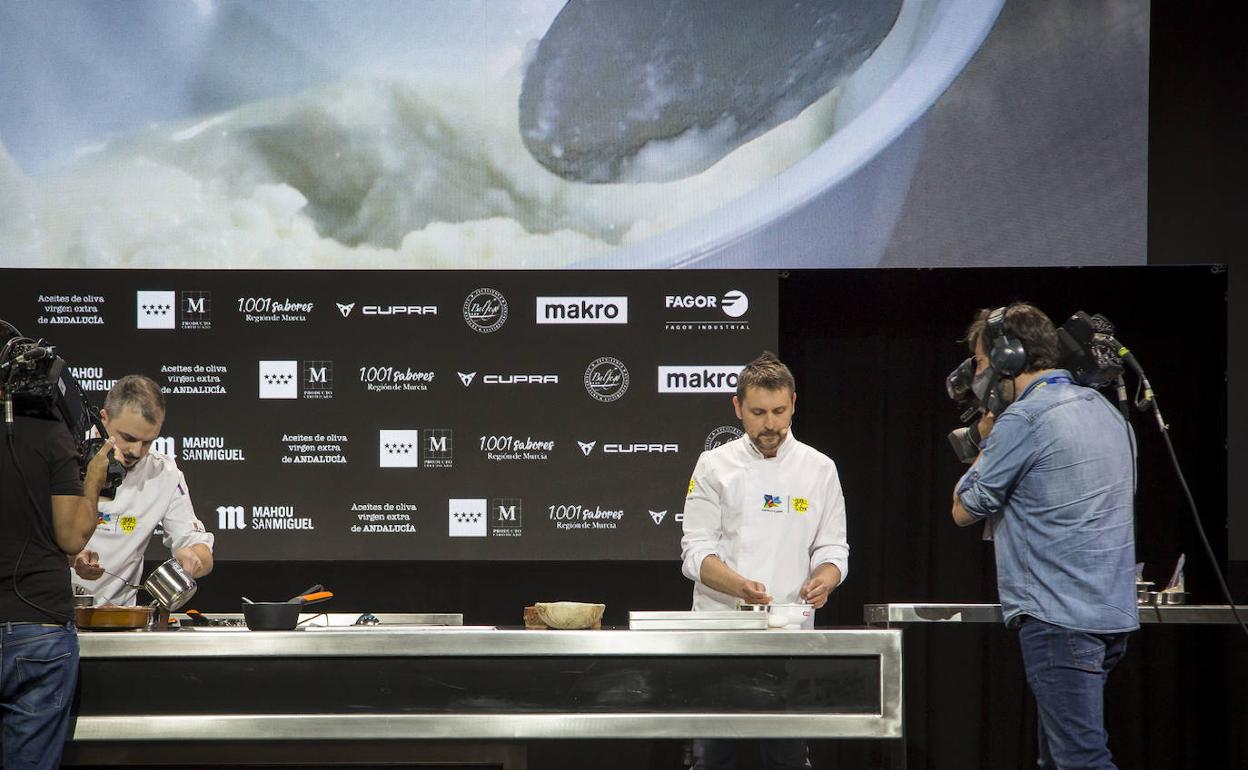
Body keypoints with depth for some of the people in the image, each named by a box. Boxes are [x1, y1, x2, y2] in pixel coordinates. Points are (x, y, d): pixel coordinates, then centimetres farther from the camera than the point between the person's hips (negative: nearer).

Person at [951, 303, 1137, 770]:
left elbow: (965, 510, -2)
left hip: (1059, 618, -9)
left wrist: (986, 442, 12)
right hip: (1112, 612, 9)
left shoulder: (1024, 419, -11)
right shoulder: (1105, 411, 16)